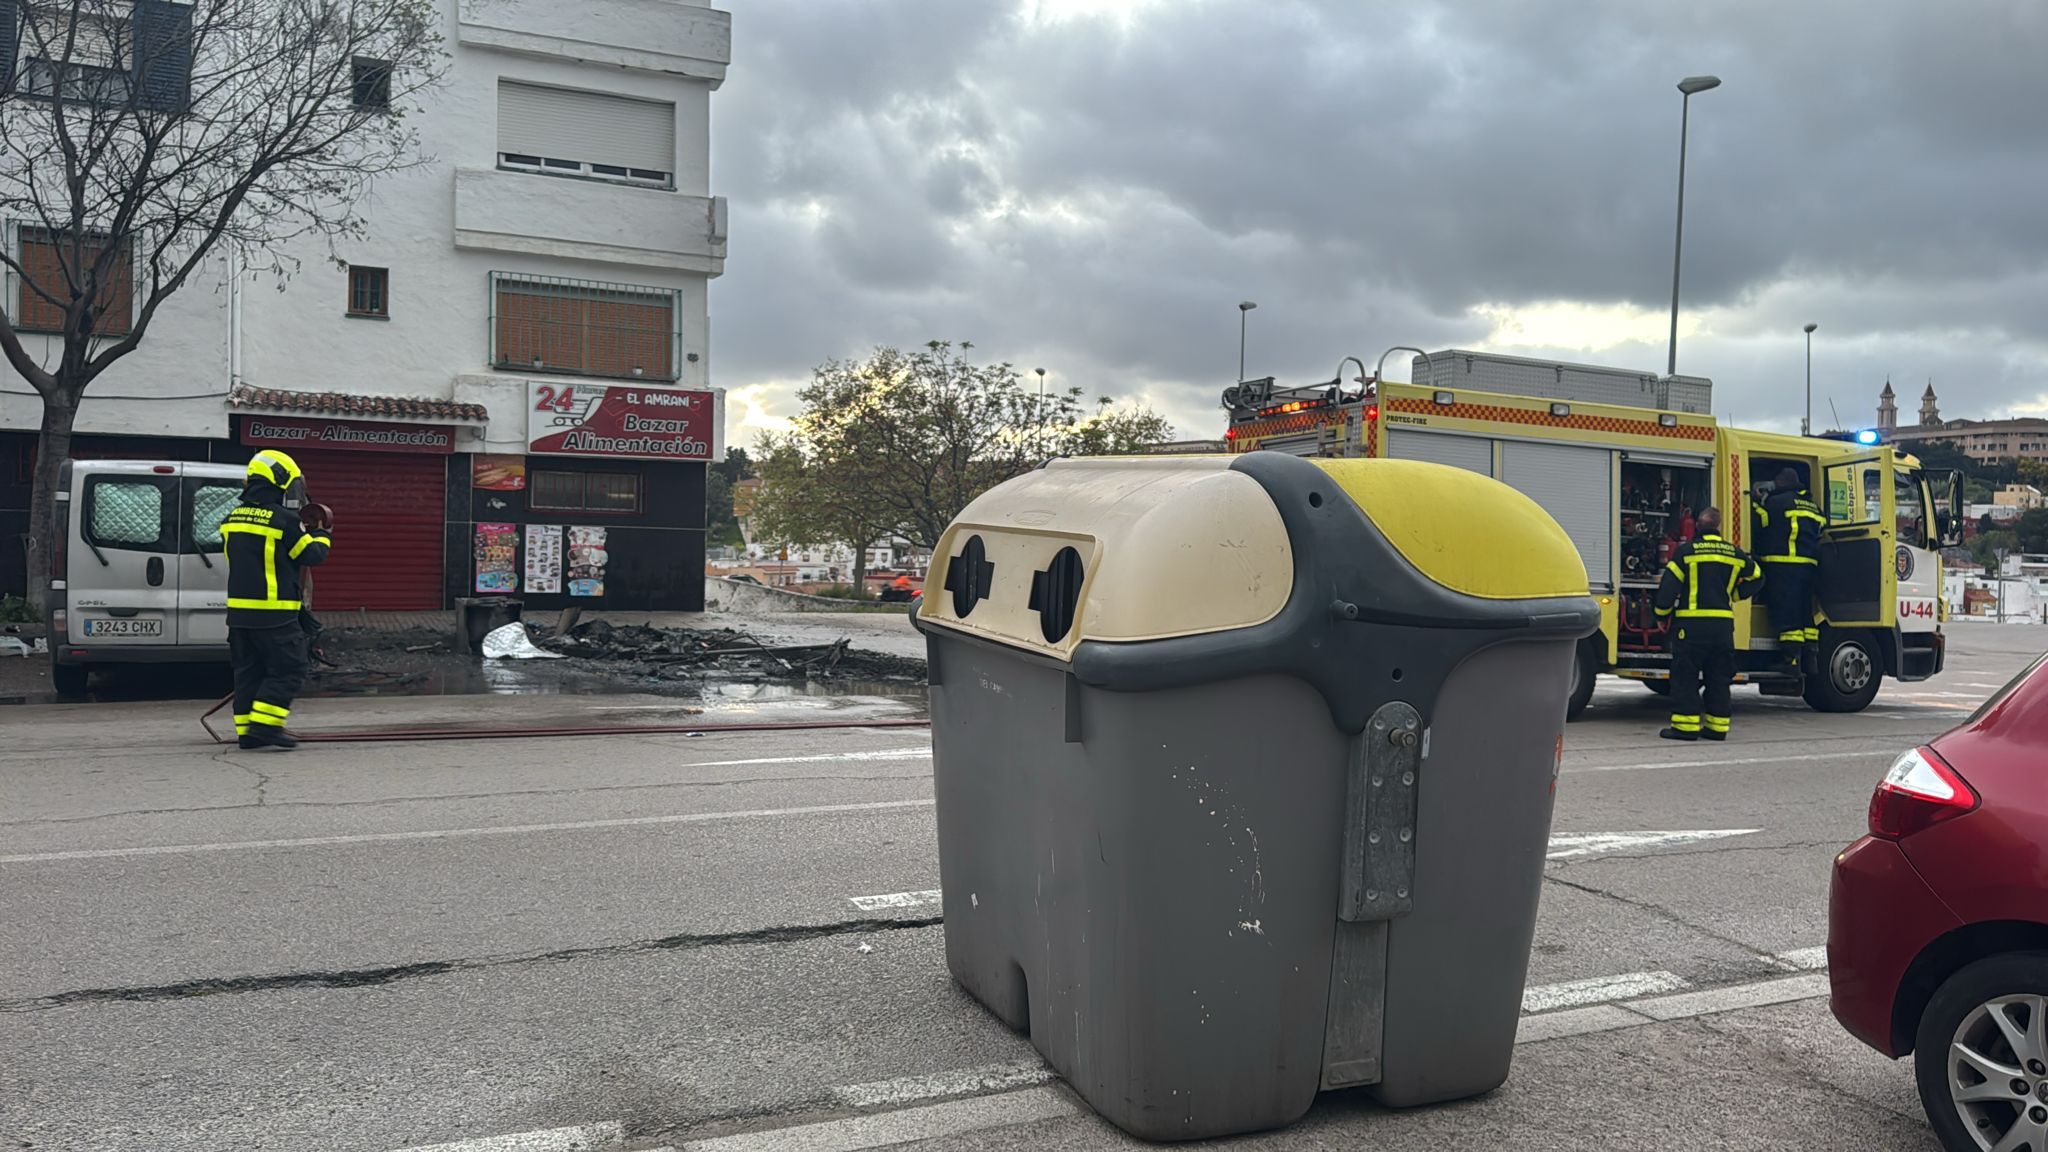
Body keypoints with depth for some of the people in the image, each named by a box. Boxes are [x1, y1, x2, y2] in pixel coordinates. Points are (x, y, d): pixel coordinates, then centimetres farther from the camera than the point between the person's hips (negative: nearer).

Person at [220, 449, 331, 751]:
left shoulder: (232, 520, 11)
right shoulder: (285, 521, -13)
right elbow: (311, 554, -5)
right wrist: (322, 535, 16)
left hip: (239, 611, 7)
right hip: (274, 613, -7)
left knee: (249, 671, 13)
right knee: (287, 670, 0)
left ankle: (246, 731, 14)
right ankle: (265, 725, -8)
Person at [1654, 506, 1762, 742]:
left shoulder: (1686, 551, -4)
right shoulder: (1734, 553, 9)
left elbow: (1669, 586, -6)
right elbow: (1756, 577, 23)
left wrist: (1662, 614, 5)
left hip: (1691, 623, -4)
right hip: (1723, 624, 4)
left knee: (1685, 676, 1)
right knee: (1719, 678, 12)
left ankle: (1686, 725, -3)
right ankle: (1717, 726, 13)